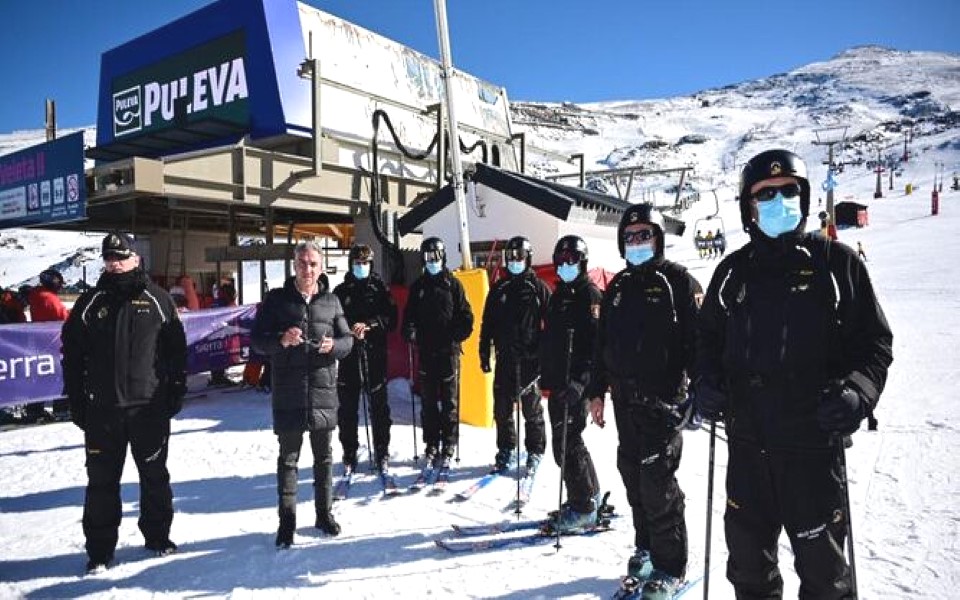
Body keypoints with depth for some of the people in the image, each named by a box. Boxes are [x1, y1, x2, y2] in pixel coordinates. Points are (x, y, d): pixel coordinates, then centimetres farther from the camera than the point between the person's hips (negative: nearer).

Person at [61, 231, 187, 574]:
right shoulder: (90, 302, 5)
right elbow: (72, 355, 5)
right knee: (102, 481, 7)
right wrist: (76, 401, 0)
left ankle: (158, 536, 27)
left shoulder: (157, 299, 2)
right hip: (101, 409, 1)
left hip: (150, 406, 0)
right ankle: (100, 549, 19)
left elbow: (177, 349, 4)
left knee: (155, 477, 11)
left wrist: (176, 391, -1)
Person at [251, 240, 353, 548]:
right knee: (288, 457, 6)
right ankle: (287, 520, 16)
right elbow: (256, 339, 0)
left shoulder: (331, 301, 8)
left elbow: (347, 339, 8)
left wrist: (334, 345, -15)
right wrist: (281, 340, -20)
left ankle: (324, 513, 26)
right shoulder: (276, 299, 2)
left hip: (323, 389, 2)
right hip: (288, 392, -2)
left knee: (324, 456, 12)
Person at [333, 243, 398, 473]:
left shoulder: (380, 288, 8)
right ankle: (349, 455, 15)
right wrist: (350, 331, -14)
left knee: (379, 406, 3)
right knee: (347, 408, 4)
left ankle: (382, 453, 13)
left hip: (375, 354, -1)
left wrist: (368, 325, -14)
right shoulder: (341, 291, 10)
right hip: (349, 355, 1)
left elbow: (391, 318, 0)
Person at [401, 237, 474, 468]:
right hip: (425, 351, 3)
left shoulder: (453, 284, 2)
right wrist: (409, 331, -7)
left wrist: (455, 337, -12)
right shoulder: (418, 286, 12)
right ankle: (431, 445, 18)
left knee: (449, 402, 2)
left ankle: (448, 448, 8)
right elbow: (409, 315, 12)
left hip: (448, 351, -3)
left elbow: (466, 317, 1)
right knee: (428, 401, 8)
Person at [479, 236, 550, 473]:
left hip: (530, 358, -3)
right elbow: (487, 324, 12)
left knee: (532, 409, 6)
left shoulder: (539, 288, 0)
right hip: (505, 358, 3)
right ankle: (505, 450, 22)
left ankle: (535, 451, 19)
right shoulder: (499, 289, 10)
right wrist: (484, 353, 8)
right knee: (502, 408, 8)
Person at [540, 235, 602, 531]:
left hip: (576, 384, -8)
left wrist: (581, 380, -25)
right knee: (567, 442, 15)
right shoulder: (557, 296, 18)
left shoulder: (590, 295, -7)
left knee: (567, 445, -6)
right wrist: (545, 374, 18)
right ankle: (591, 494, 30)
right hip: (557, 384, 8)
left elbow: (597, 342, -17)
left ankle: (583, 505, 8)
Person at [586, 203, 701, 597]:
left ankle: (670, 567, 9)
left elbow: (698, 338, -9)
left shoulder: (676, 280, -3)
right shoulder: (617, 286, 15)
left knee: (657, 481, -5)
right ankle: (646, 547, 29)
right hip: (625, 398, 6)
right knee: (633, 475, 12)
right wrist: (597, 391, 16)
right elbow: (603, 343, 18)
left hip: (662, 398, -6)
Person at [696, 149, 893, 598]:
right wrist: (706, 381, -3)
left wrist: (858, 391, -18)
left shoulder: (835, 262, -2)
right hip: (746, 442, 3)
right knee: (747, 558, 18)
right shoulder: (732, 271, 7)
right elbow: (709, 338, 15)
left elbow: (874, 341, -1)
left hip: (813, 442, -3)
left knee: (821, 562, 11)